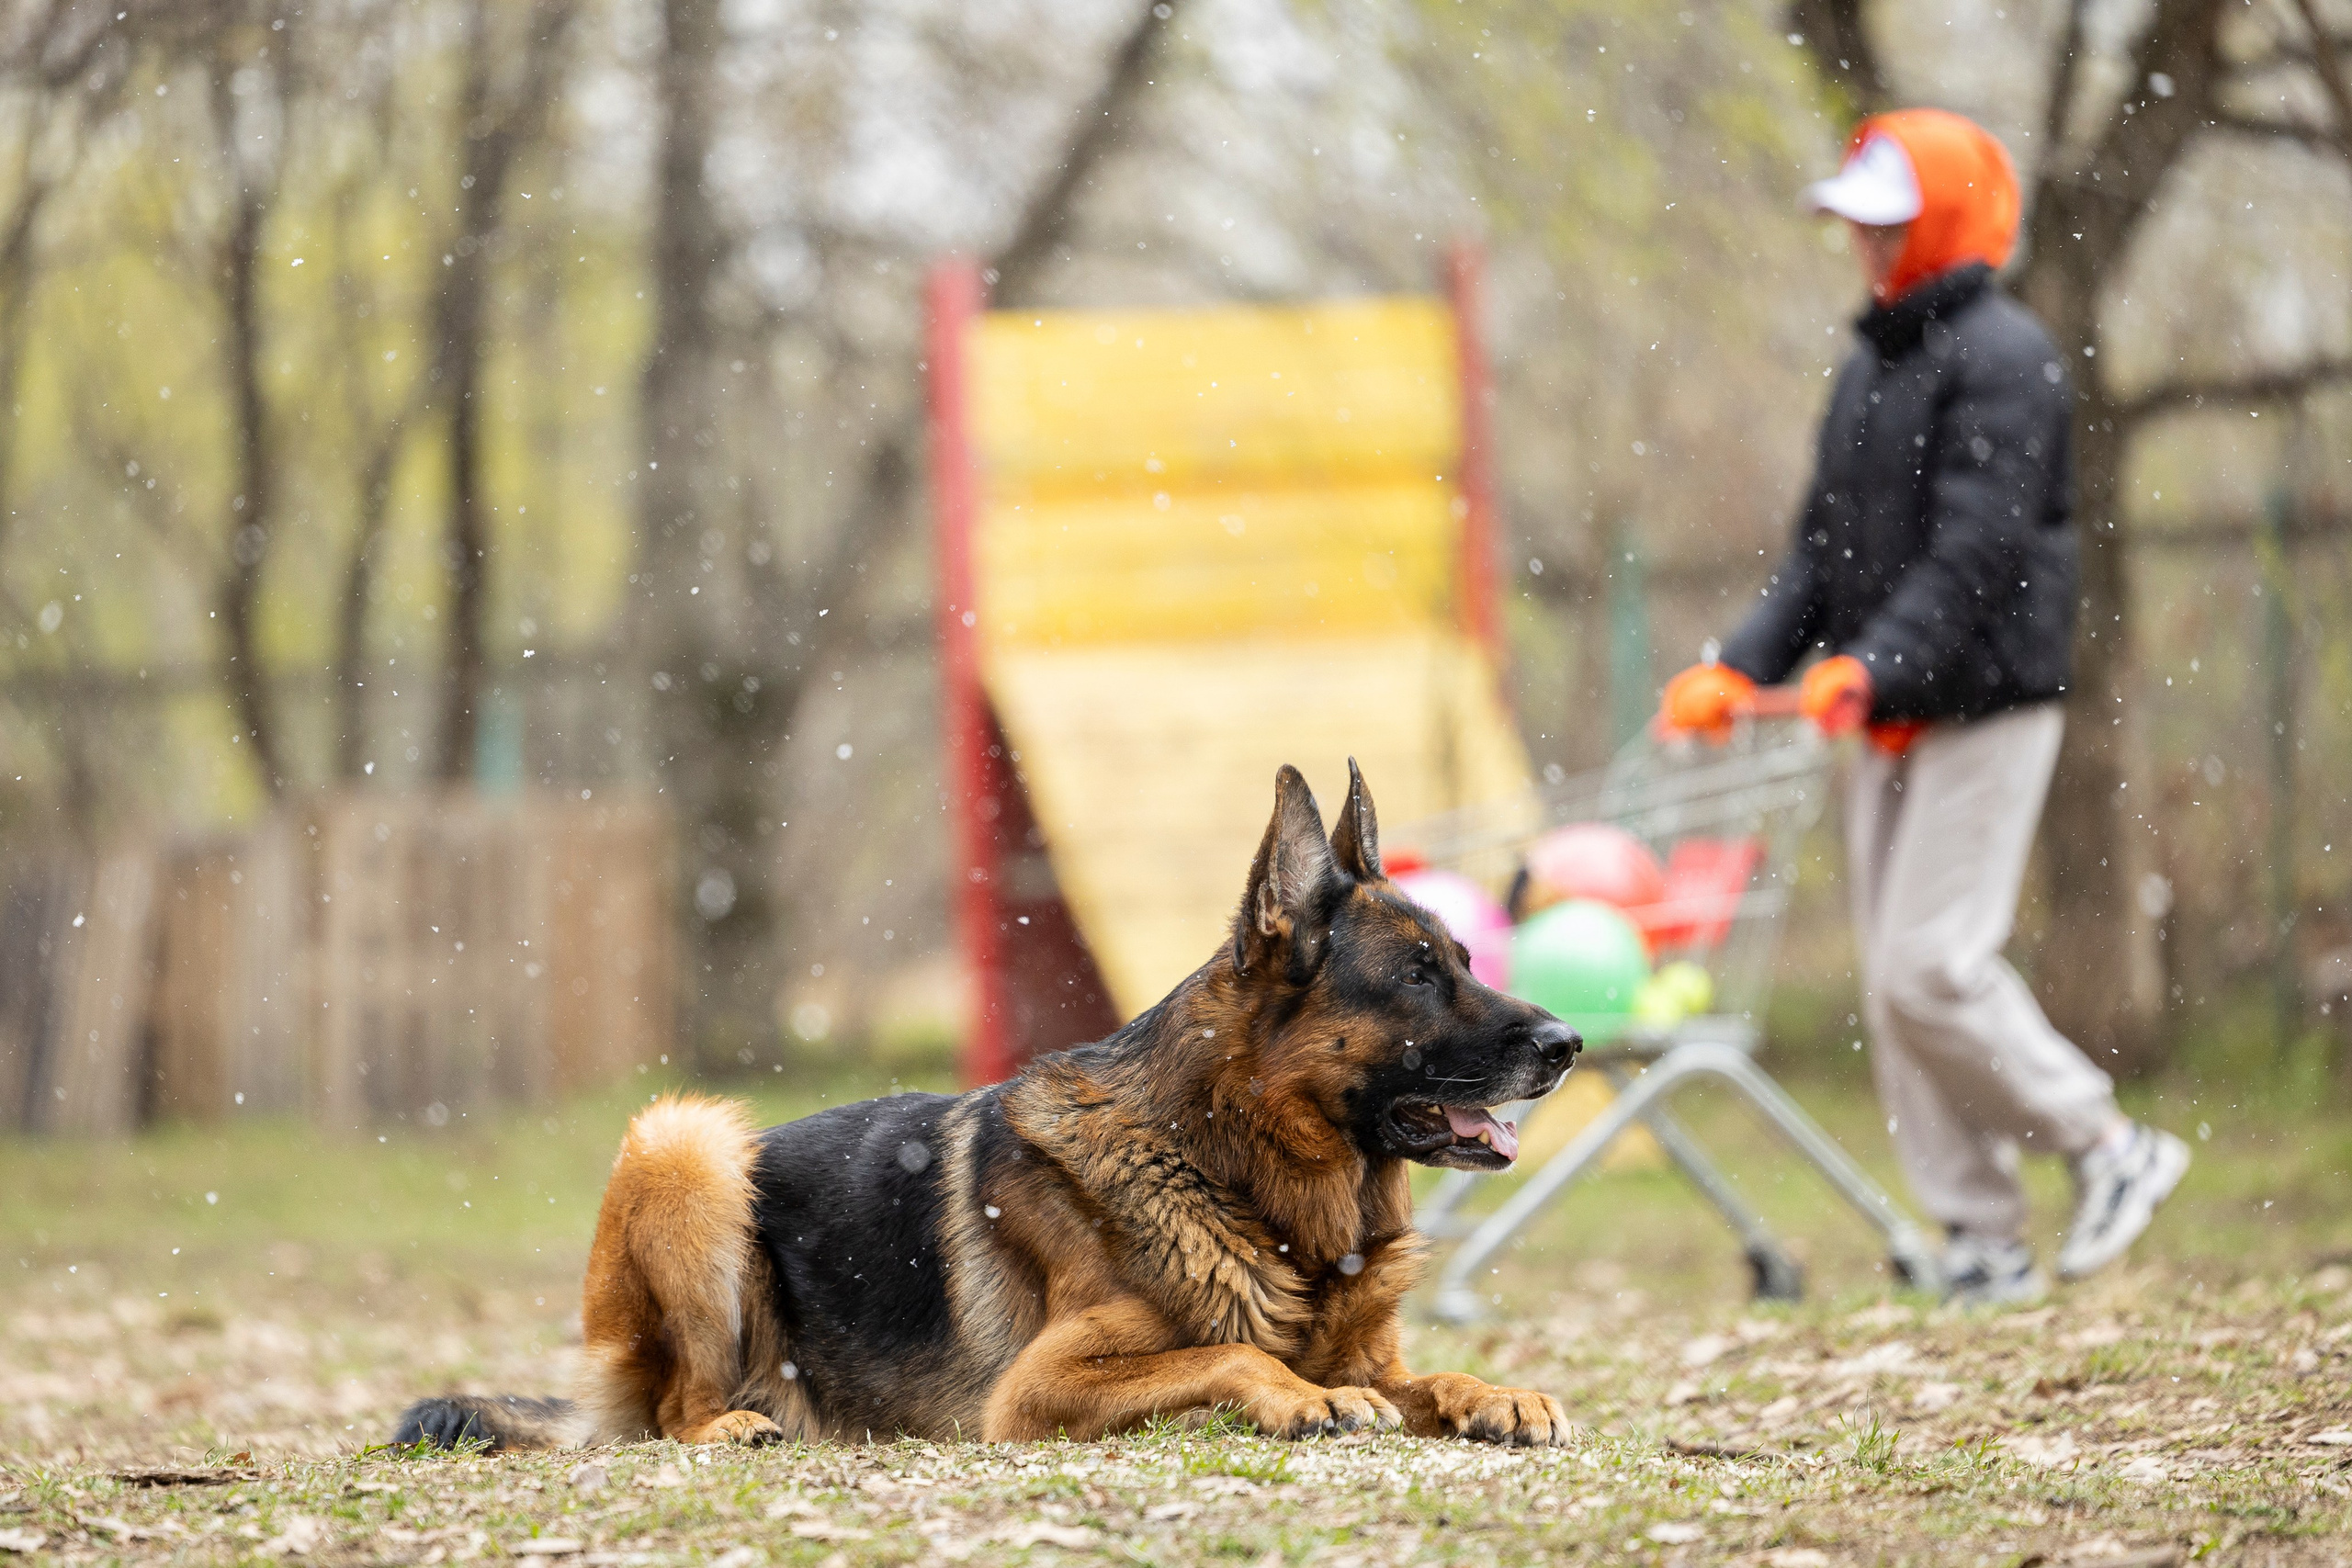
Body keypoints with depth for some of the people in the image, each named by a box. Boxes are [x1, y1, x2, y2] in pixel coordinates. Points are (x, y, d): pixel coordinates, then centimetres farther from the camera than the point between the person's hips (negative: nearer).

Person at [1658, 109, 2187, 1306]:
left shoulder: (2002, 357, -11)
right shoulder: (1869, 367, 16)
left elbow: (1980, 550, -20)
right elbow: (1825, 548, 18)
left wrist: (1872, 667, -30)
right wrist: (1742, 665, 4)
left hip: (1985, 709, -9)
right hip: (1890, 723, 9)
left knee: (1932, 965, -14)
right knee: (1894, 985, 5)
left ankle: (2110, 1148, 2)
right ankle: (1983, 1241, 9)